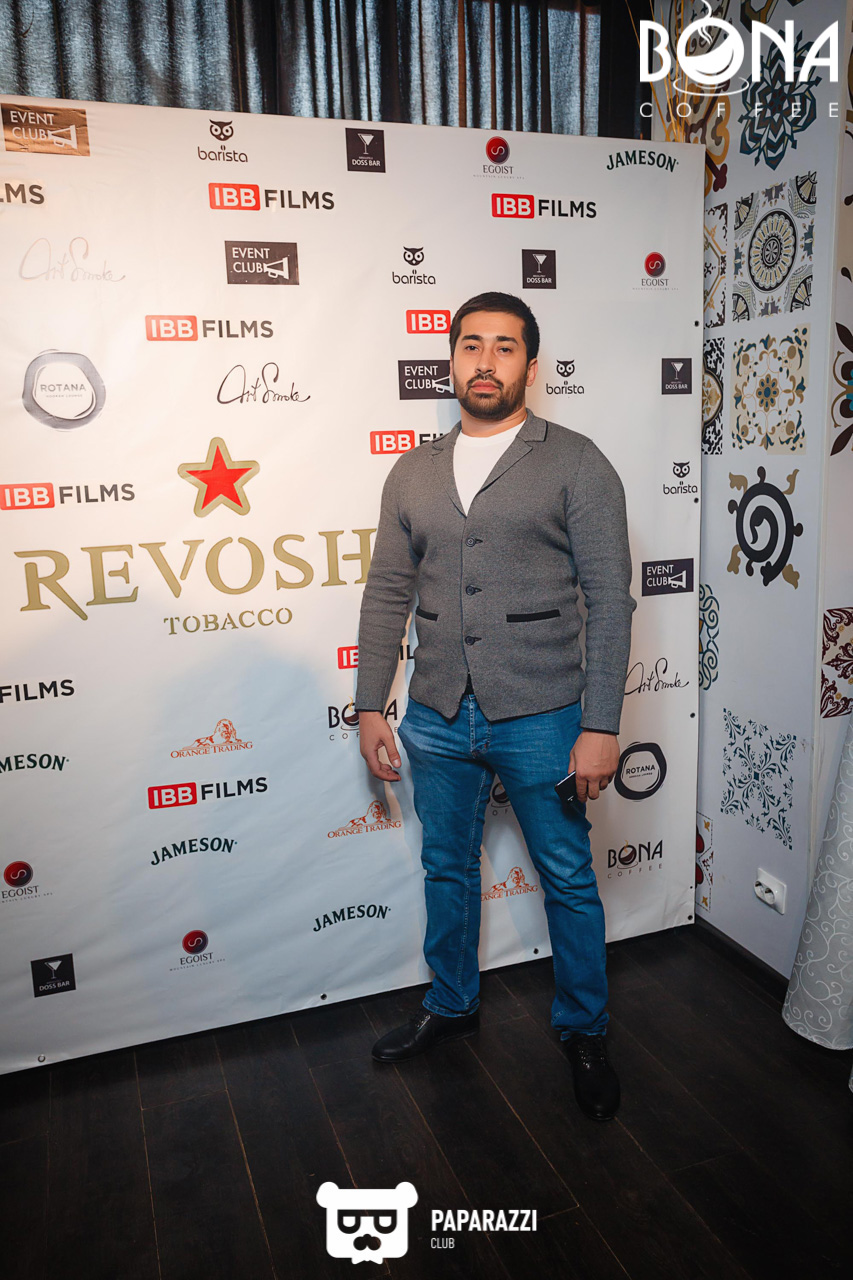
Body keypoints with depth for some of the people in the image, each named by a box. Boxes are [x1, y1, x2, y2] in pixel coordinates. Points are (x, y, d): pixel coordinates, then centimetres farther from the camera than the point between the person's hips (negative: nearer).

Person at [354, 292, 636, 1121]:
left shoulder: (575, 463, -5)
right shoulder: (413, 472, 7)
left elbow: (609, 600, -9)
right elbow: (387, 595, 8)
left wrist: (600, 727, -14)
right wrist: (371, 707, 4)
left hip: (539, 718, -3)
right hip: (438, 718, 4)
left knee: (568, 881, 11)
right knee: (446, 870, 19)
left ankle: (583, 1032, 34)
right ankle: (451, 1005, 42)